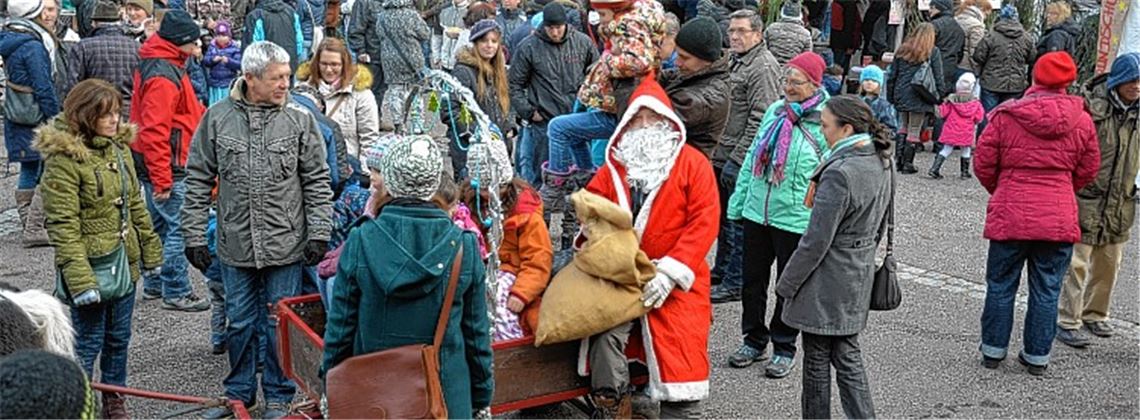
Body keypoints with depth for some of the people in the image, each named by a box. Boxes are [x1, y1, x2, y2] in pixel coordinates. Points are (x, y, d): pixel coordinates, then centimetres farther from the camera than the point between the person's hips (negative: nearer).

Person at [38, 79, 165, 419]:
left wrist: (150, 250, 15)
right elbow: (62, 224, -19)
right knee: (88, 343, 2)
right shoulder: (63, 157, -16)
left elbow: (136, 204, 15)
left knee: (119, 338, 18)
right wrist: (79, 279, -23)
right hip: (91, 263, -7)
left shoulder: (118, 146, 7)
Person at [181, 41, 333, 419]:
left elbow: (317, 182, 0)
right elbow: (198, 180, 4)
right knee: (240, 322, 14)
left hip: (286, 245, -1)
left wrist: (319, 234, -6)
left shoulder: (300, 119, -4)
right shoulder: (217, 118, -2)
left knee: (280, 324, 9)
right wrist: (194, 236, 2)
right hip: (235, 245, 1)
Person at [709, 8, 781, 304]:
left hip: (741, 160, -10)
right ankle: (722, 269, 33)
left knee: (739, 221, -2)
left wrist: (737, 158, -22)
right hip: (724, 156, 10)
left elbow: (760, 120, -21)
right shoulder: (736, 62, 16)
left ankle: (736, 283, 7)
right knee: (724, 216, 19)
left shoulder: (763, 67, -15)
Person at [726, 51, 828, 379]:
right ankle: (754, 340, 30)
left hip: (796, 220, -5)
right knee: (753, 280, 13)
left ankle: (784, 348, 24)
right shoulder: (775, 111, 7)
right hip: (757, 213, 5)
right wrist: (738, 202, 13)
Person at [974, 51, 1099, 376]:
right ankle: (1037, 357, 18)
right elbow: (1088, 170, 8)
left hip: (1009, 215, -1)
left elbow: (983, 163, -2)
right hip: (1059, 218, 1)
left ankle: (993, 350, 19)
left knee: (1001, 285, 12)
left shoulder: (1005, 116, -6)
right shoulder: (1081, 120, -1)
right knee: (1047, 290, 11)